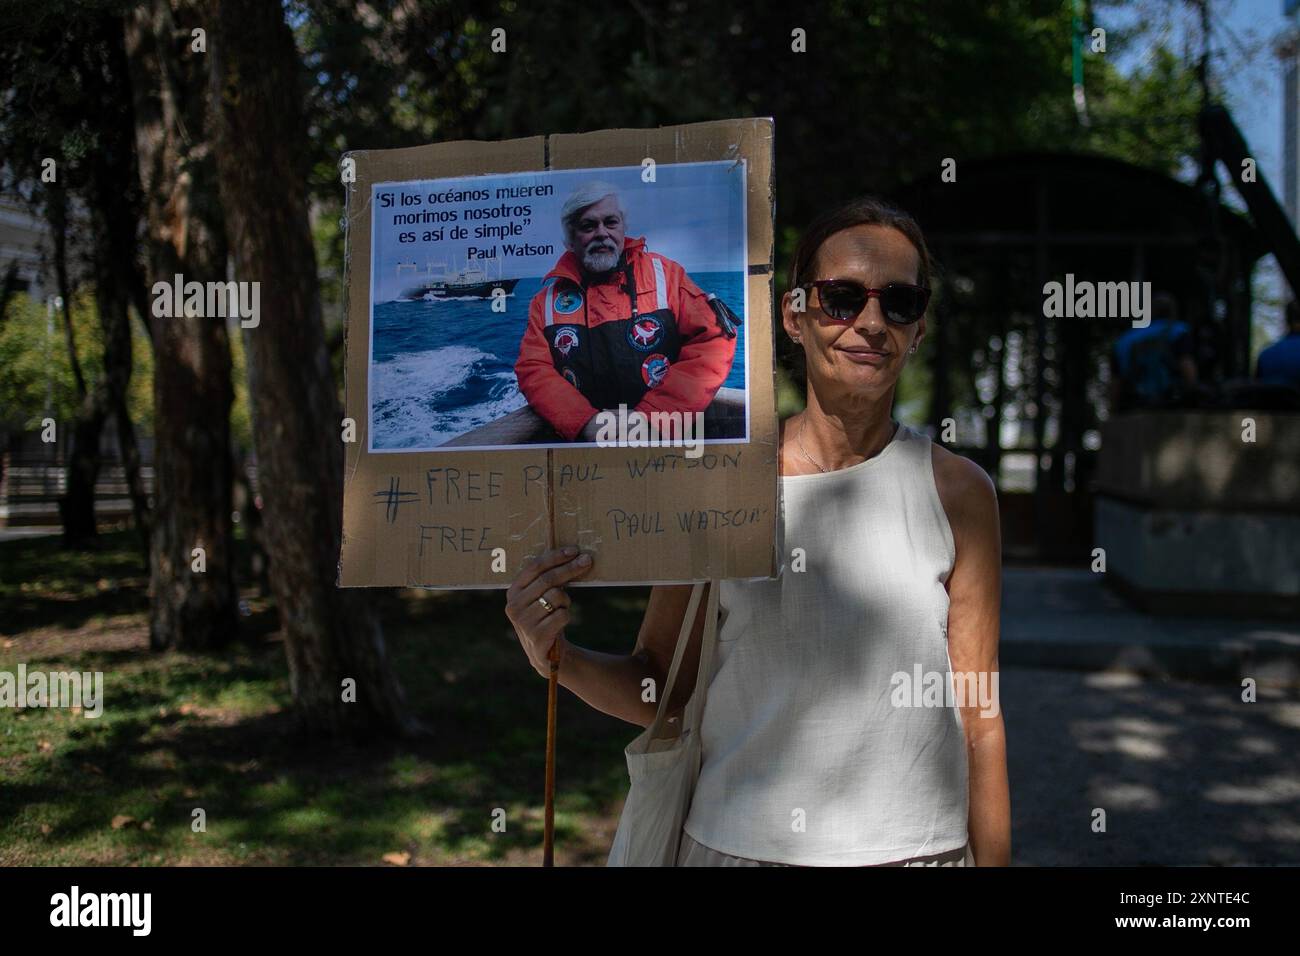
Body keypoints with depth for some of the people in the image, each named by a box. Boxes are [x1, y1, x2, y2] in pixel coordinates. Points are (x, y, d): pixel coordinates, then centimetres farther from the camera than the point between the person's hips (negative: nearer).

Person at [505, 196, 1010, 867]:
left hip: (917, 844, 0)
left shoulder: (957, 492, -5)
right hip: (735, 841, 0)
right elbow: (661, 692, 0)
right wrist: (557, 658, -17)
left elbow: (979, 719, -1)